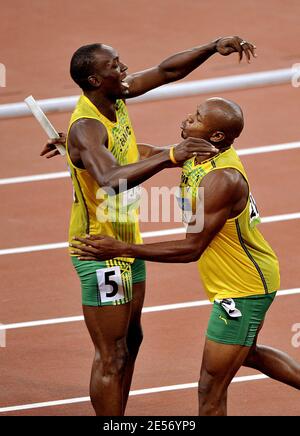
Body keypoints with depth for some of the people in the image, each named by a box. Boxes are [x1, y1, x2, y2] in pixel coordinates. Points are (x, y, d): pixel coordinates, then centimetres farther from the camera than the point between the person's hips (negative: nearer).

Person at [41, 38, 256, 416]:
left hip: (128, 242, 10)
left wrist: (215, 47, -2)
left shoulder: (115, 97, -2)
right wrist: (169, 157, -56)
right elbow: (111, 180, -47)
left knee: (130, 341, 19)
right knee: (111, 356, -4)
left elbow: (167, 71, 9)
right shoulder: (86, 128, -29)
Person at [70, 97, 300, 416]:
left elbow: (192, 248, -27)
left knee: (211, 389, -2)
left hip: (242, 290, -10)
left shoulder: (222, 180, -31)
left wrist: (122, 250, -28)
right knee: (246, 353, 33)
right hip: (252, 279, 10)